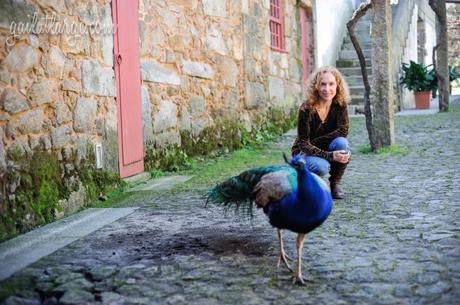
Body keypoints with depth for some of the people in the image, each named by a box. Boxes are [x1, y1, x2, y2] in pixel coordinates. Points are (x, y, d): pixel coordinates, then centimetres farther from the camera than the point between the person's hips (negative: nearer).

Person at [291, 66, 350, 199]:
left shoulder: (340, 104, -12)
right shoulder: (306, 109, -23)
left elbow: (343, 130, -19)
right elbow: (303, 144, -24)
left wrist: (316, 142, -25)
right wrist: (330, 155, -37)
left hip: (327, 149, 3)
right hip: (305, 153, -3)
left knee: (341, 142, -30)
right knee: (321, 167, -35)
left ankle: (335, 183, -9)